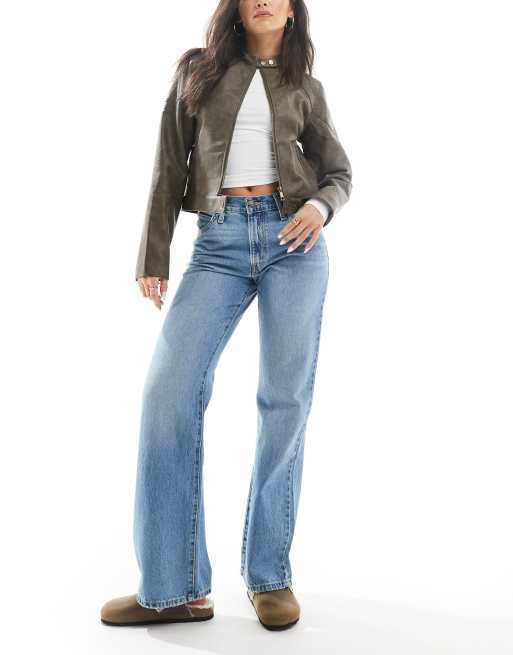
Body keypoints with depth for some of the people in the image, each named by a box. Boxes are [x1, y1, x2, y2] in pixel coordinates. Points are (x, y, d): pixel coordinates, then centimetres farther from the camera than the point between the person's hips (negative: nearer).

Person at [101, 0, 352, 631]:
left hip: (294, 237, 1)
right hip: (219, 241, 0)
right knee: (170, 384, -16)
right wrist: (153, 256, 0)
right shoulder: (197, 69, 14)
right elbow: (170, 166, 9)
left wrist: (321, 206, -7)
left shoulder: (305, 87, 15)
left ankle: (269, 575, 7)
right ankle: (174, 586, -9)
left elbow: (338, 171, 17)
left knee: (286, 398, -5)